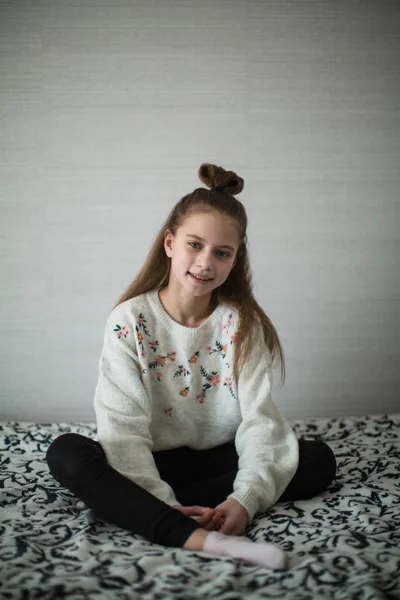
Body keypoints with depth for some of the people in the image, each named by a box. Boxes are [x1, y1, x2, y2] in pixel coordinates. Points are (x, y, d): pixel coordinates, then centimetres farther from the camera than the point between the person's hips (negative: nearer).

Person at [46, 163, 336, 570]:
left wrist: (246, 498, -31)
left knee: (319, 459, -20)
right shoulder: (129, 321, -10)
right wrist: (162, 502, -32)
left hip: (220, 460, 2)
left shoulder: (243, 324, -5)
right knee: (65, 452, -27)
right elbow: (125, 426, -18)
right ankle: (204, 540, -42)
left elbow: (259, 418, -14)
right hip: (151, 464, -2)